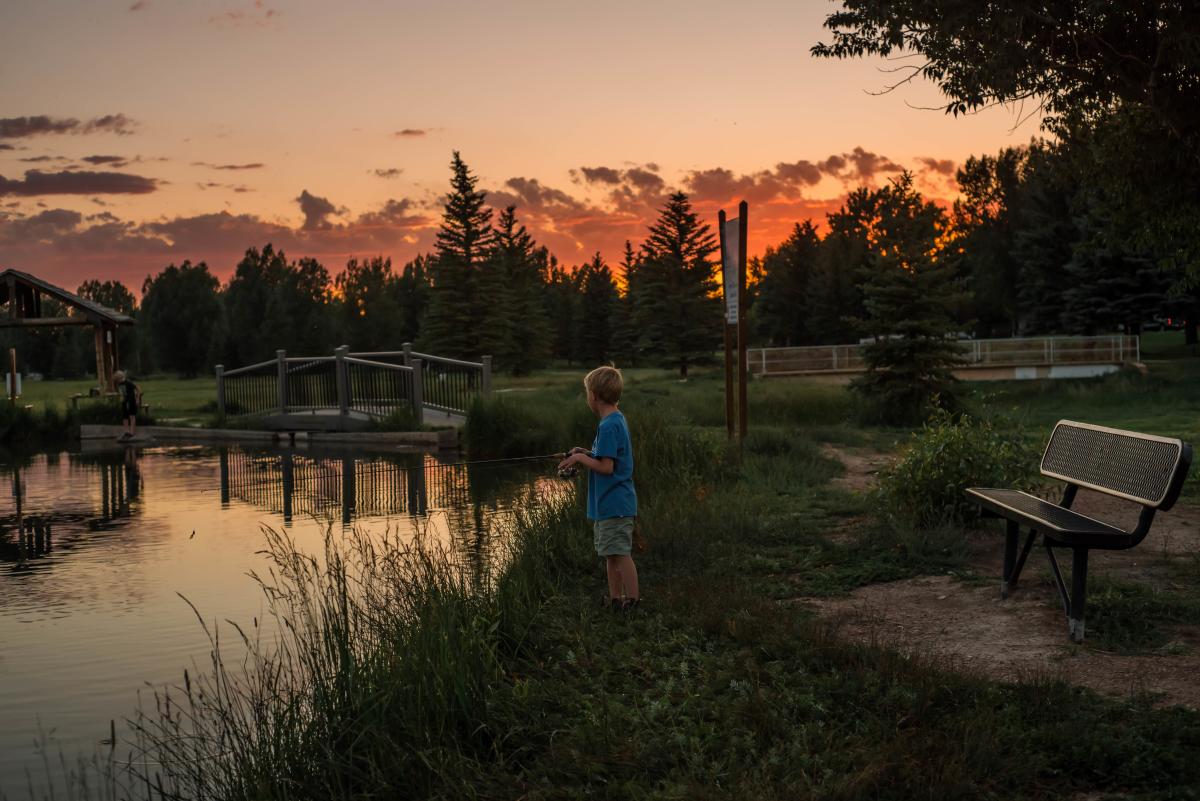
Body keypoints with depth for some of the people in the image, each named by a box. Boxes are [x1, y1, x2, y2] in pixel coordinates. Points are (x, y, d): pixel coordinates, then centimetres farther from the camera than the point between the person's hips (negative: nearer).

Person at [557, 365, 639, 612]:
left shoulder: (608, 426, -19)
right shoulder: (618, 420, 12)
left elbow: (606, 467, -21)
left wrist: (580, 458, -10)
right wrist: (587, 454, 9)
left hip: (614, 505, -10)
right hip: (612, 503, 10)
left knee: (620, 553, -5)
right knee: (611, 553, 15)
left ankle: (633, 599, 0)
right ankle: (615, 599, 23)